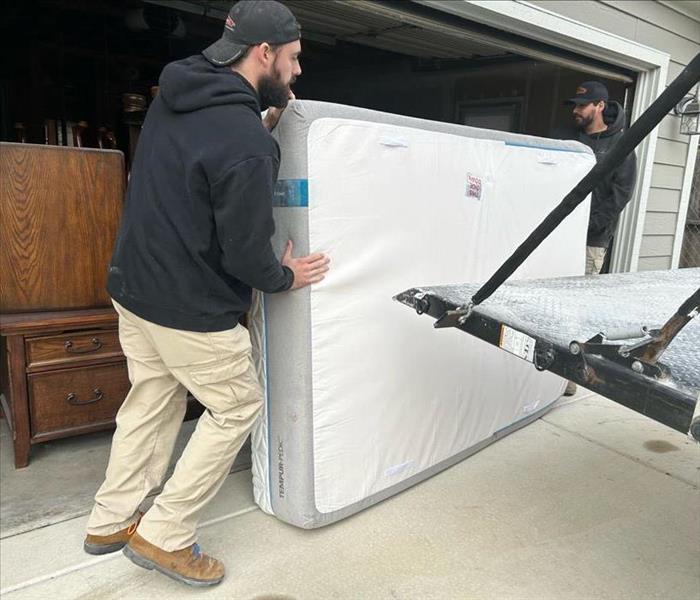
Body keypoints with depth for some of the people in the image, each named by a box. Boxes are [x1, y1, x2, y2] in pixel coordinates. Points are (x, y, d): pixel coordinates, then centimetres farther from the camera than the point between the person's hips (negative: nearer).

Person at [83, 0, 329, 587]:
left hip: (134, 287, 9)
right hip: (192, 310, -8)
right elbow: (246, 253, -21)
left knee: (151, 403, 21)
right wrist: (286, 276, 0)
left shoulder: (174, 94, 4)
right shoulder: (247, 142, -23)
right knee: (238, 406, 10)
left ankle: (110, 521, 37)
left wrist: (269, 113, 11)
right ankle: (164, 536, 19)